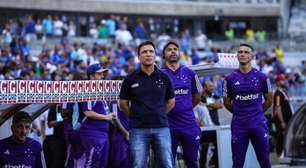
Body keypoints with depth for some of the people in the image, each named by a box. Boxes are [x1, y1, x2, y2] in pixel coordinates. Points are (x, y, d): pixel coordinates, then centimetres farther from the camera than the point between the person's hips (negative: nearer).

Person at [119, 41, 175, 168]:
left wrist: (158, 115, 11)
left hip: (161, 128, 1)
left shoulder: (164, 78, 7)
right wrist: (136, 117, 9)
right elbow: (123, 103, 10)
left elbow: (171, 101, 17)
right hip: (138, 130, -1)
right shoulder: (130, 79, 2)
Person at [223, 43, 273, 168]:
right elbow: (227, 103, 11)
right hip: (238, 125, 0)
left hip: (258, 124, 0)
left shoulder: (261, 77, 0)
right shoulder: (230, 79, 0)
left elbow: (268, 100, 12)